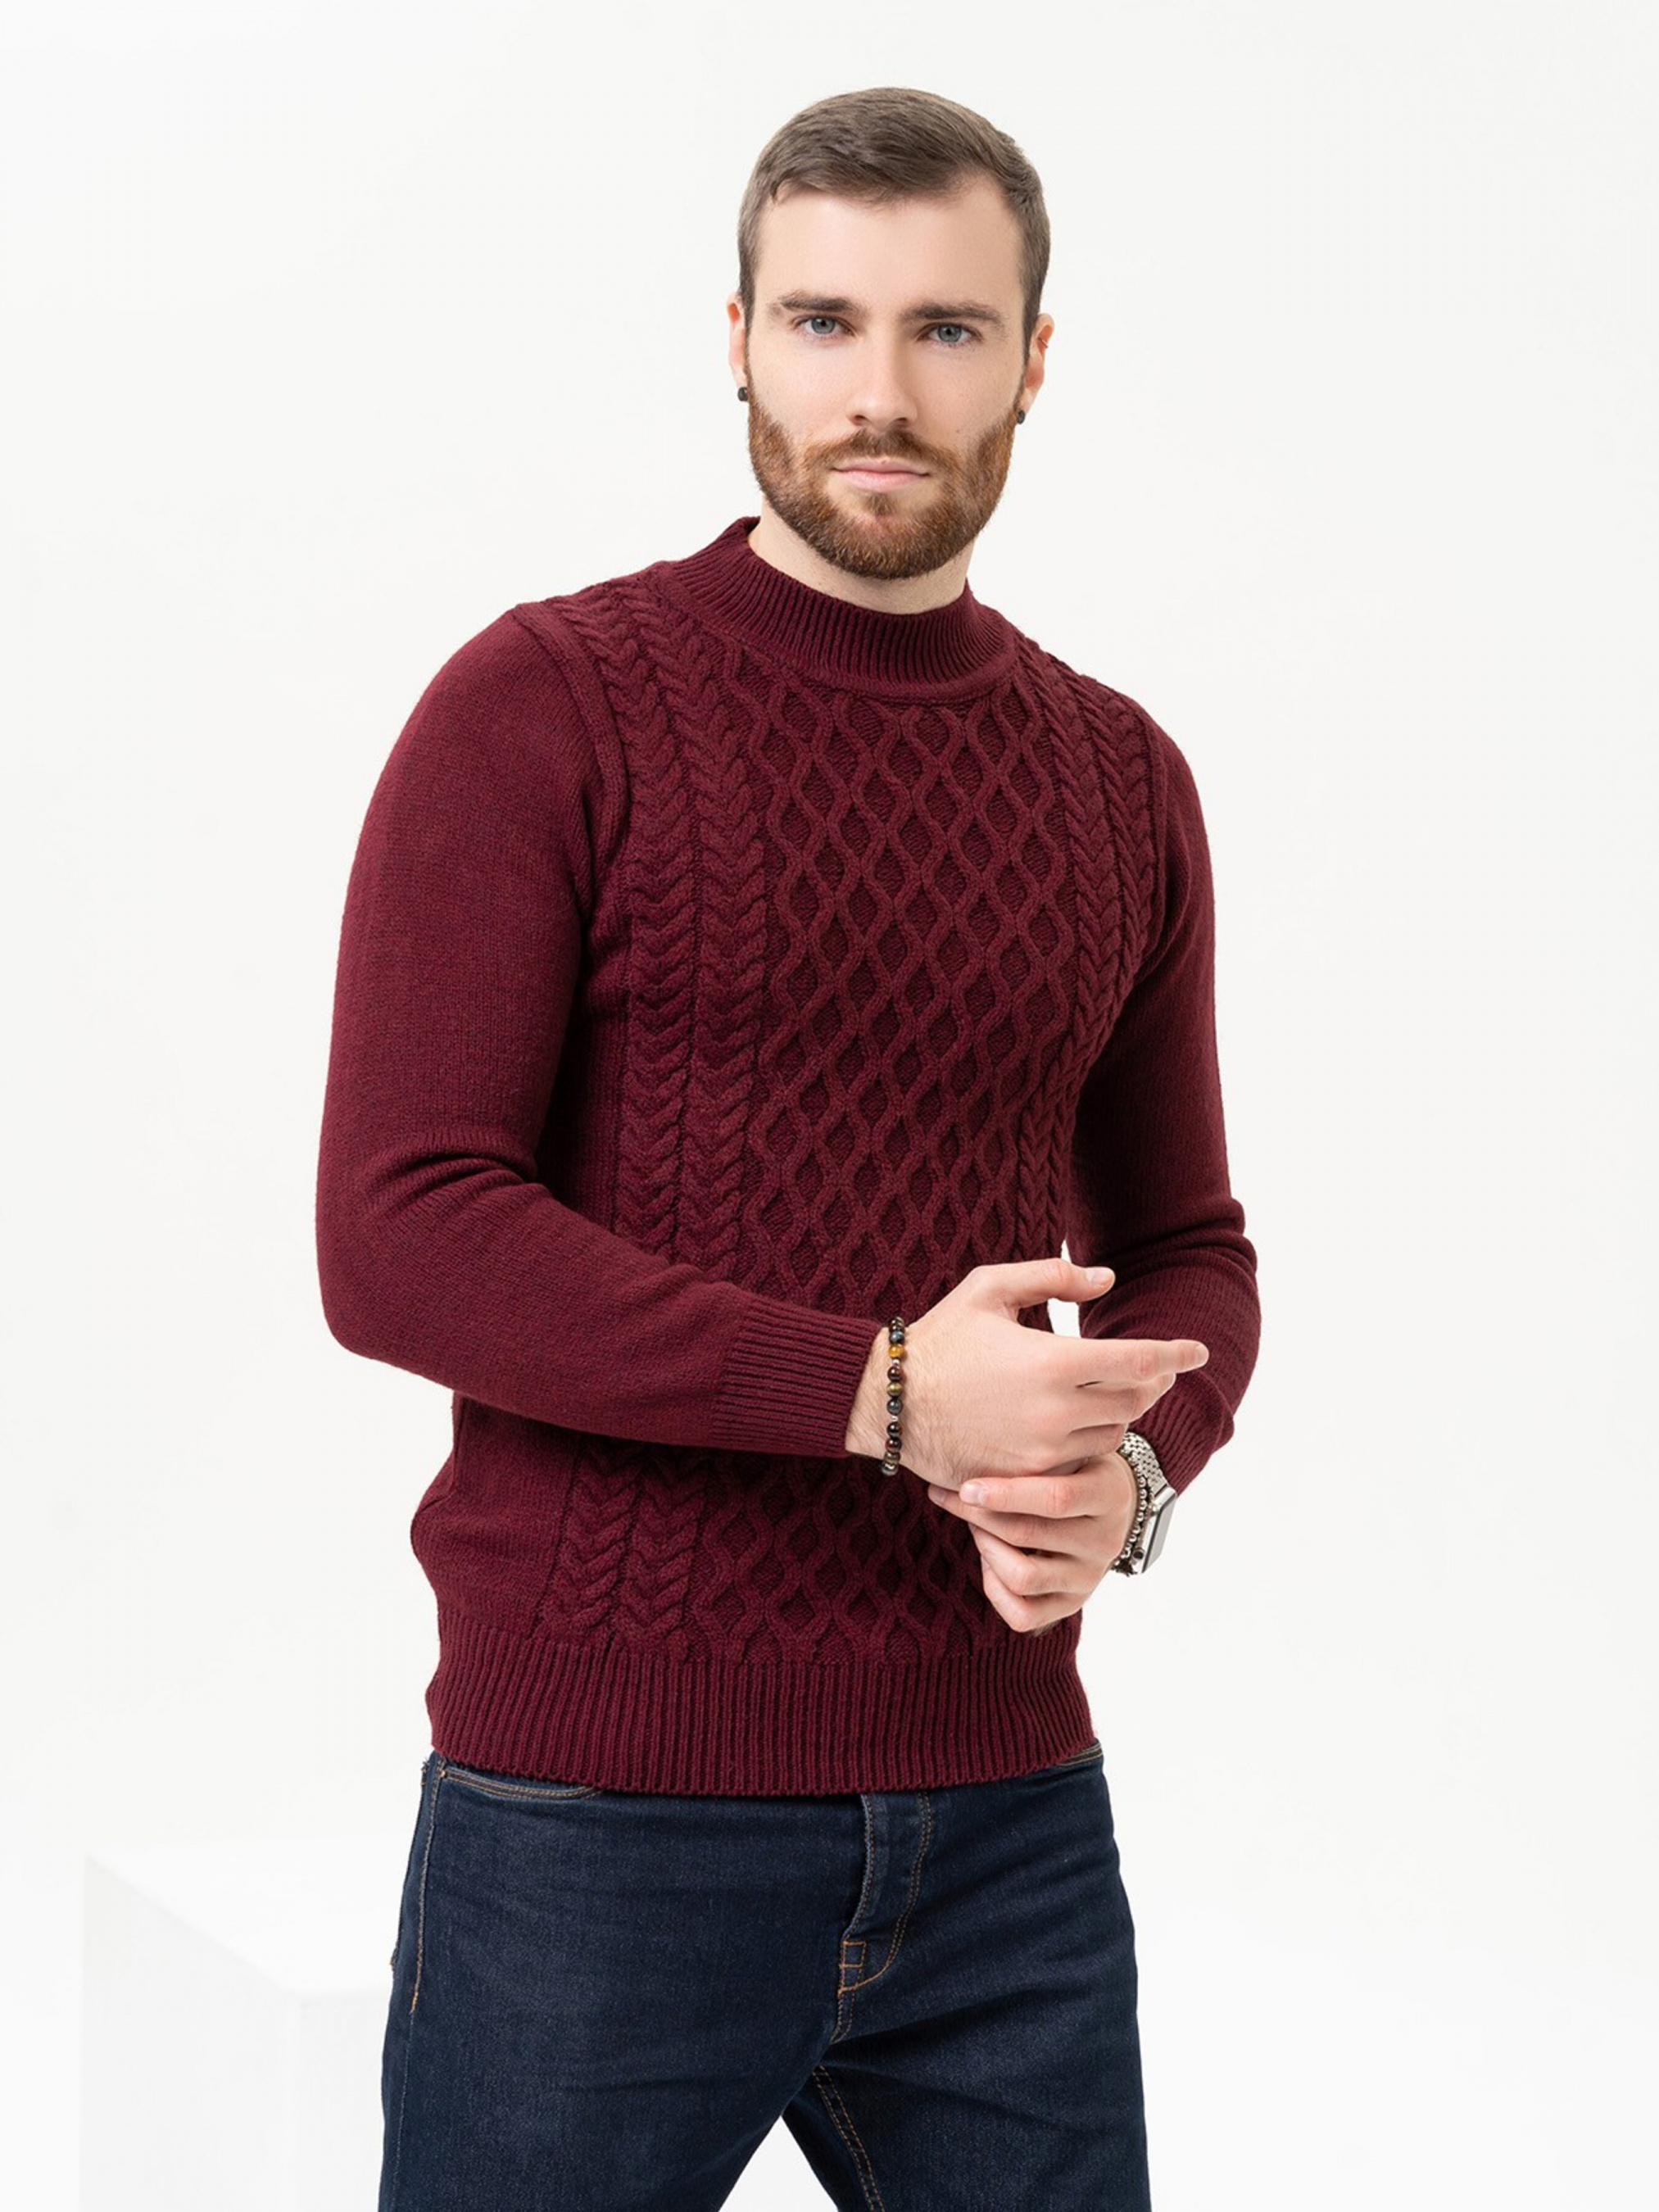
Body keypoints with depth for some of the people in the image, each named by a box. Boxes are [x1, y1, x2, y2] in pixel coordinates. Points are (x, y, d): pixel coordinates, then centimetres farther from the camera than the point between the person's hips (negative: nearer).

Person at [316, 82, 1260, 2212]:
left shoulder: (1119, 780, 10)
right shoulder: (543, 708, -5)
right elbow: (397, 1239, -13)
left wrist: (1130, 1478, -6)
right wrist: (889, 1394, -19)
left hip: (1008, 1815, 4)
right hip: (600, 1814, -4)